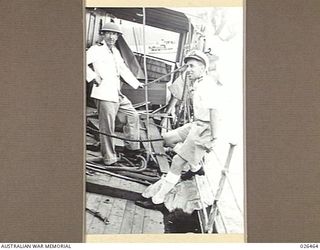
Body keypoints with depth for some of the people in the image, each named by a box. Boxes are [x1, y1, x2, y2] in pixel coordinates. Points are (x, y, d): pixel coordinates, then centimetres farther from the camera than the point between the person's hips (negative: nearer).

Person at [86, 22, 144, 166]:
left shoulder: (115, 51, 19)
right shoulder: (96, 50, -5)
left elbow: (123, 69, 30)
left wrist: (136, 84, 36)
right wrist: (93, 77, -20)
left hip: (118, 94, 9)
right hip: (104, 95, -9)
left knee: (132, 116, 18)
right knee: (107, 128, -5)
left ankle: (131, 147, 30)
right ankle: (109, 159, 4)